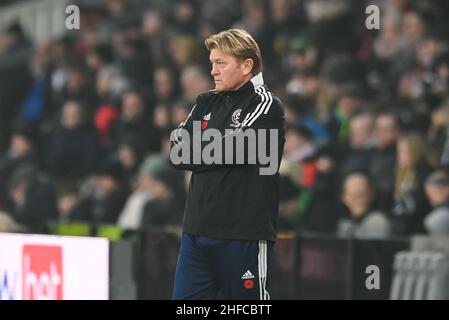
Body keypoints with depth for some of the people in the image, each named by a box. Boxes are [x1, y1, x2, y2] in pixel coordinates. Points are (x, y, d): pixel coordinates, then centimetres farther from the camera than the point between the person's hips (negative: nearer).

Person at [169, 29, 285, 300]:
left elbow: (227, 151, -16)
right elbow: (177, 150, 5)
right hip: (197, 231, 7)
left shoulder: (266, 105, -6)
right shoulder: (206, 102, 15)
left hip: (244, 235, -6)